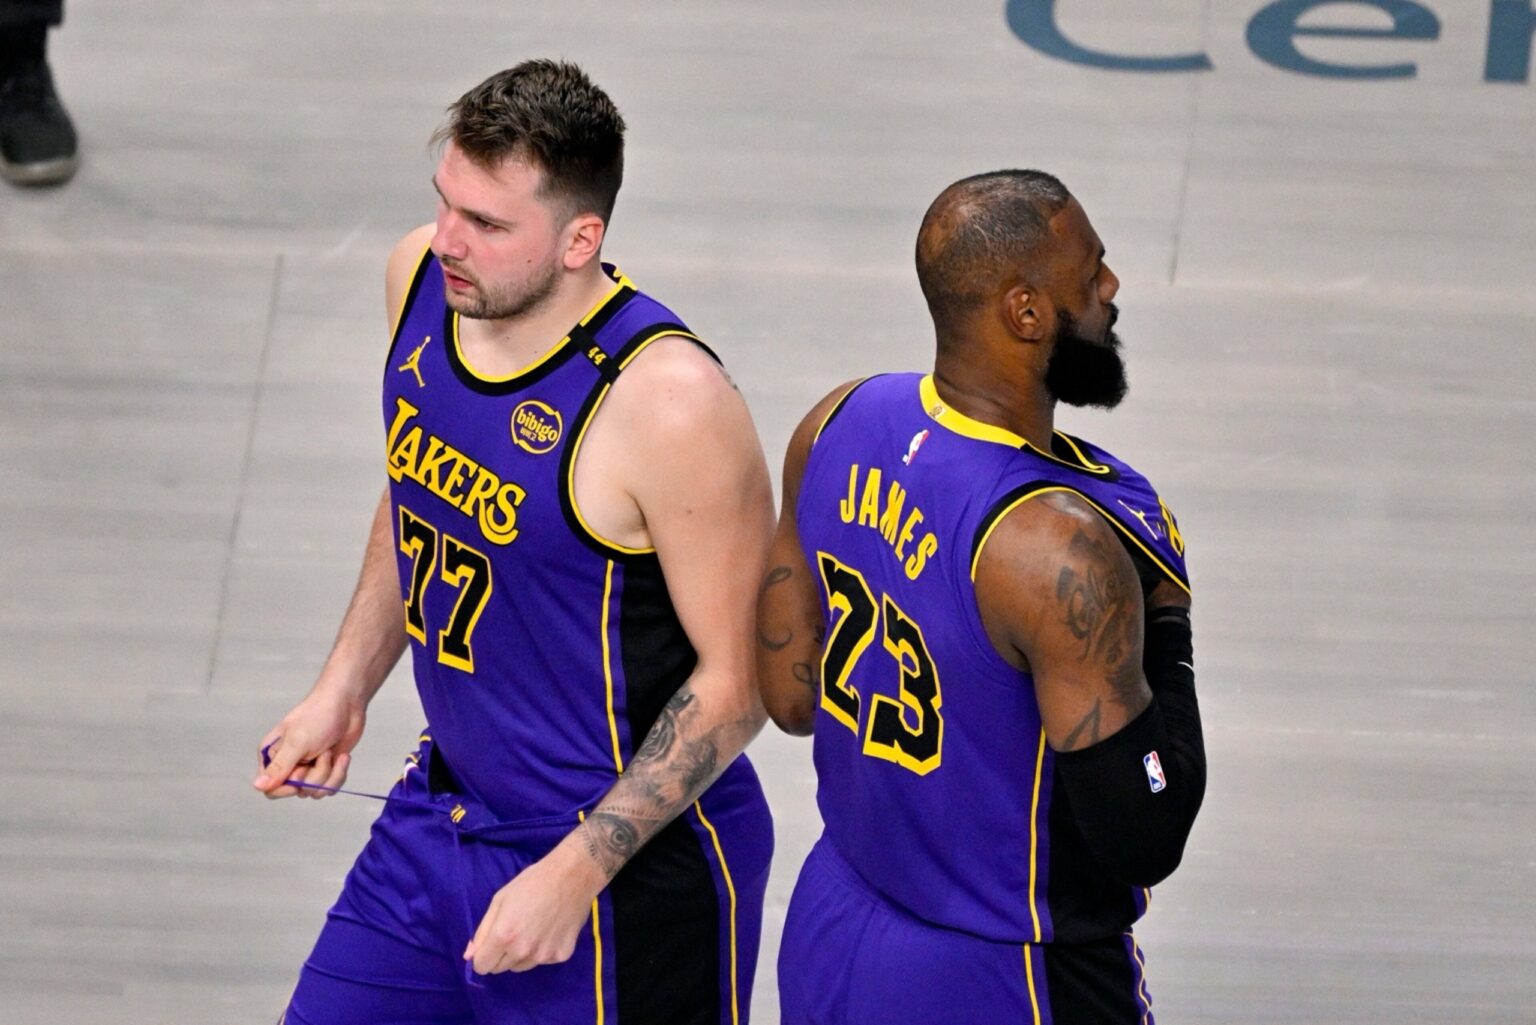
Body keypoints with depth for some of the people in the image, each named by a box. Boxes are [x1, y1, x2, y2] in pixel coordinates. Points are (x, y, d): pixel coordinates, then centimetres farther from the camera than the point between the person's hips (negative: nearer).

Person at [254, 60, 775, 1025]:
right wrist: (344, 689, 10)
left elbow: (737, 680, -20)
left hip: (633, 855, -7)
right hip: (448, 803, 7)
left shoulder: (668, 404, -27)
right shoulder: (421, 278, -5)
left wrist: (574, 874, -21)